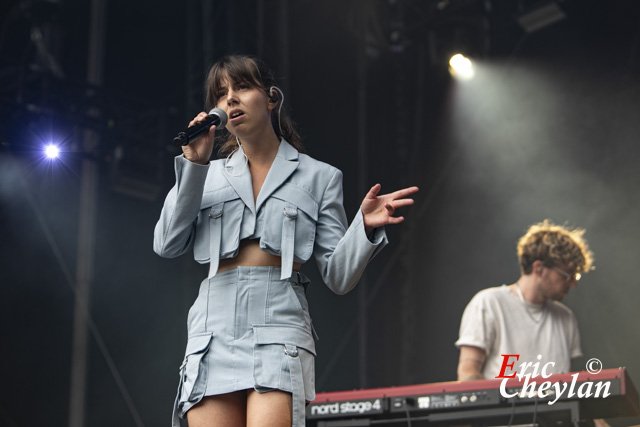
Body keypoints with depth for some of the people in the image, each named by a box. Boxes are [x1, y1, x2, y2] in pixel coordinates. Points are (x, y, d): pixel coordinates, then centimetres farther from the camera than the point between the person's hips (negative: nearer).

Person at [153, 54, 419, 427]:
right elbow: (167, 245, 6)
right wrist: (194, 165, 1)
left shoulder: (318, 177, 14)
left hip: (279, 329, -2)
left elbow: (339, 276, 8)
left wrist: (364, 227, -11)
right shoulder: (209, 176, 21)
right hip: (212, 336, 3)